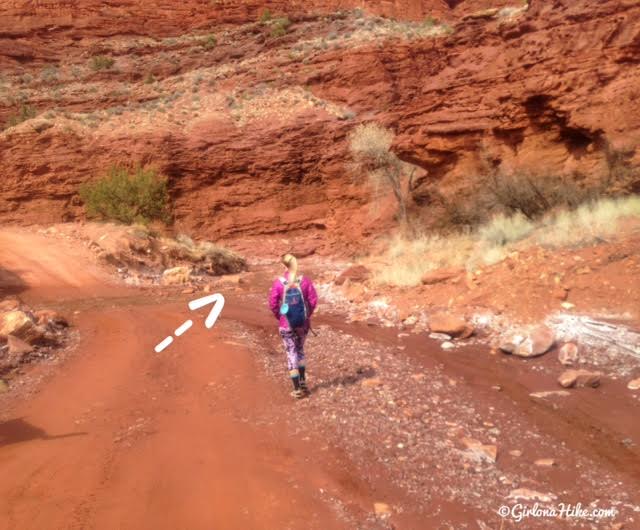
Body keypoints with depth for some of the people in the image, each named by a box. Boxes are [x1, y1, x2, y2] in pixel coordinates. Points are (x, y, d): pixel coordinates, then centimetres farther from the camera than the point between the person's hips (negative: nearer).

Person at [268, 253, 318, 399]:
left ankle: (297, 389, 7)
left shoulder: (278, 283, -10)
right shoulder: (305, 281, -6)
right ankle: (303, 383, 23)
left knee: (291, 353, 6)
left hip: (286, 324, -2)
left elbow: (273, 304, -8)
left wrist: (280, 317, 8)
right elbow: (313, 300, -6)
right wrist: (307, 315, 8)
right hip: (303, 323, 2)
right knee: (300, 350, 22)